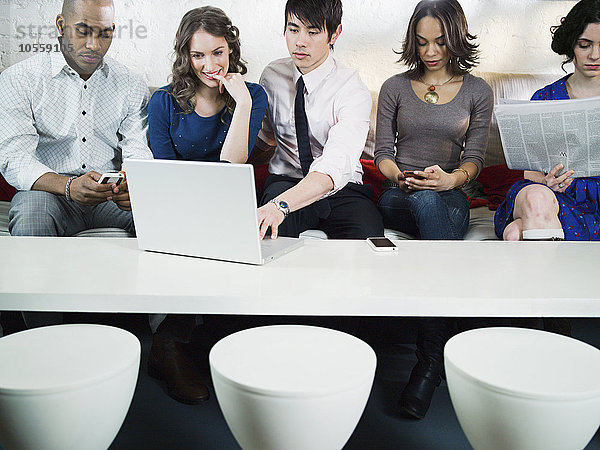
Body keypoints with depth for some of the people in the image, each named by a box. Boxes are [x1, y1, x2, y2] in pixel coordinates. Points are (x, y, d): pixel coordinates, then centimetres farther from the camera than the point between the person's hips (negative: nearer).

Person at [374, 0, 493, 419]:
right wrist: (399, 176, -14)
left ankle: (430, 360, -40)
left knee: (432, 202, -39)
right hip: (399, 197, 0)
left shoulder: (478, 91, 12)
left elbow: (474, 158, 5)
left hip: (450, 197, 0)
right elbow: (383, 151, 9)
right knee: (427, 203, -39)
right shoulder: (395, 88, 13)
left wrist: (451, 178, -19)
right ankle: (439, 356, -41)